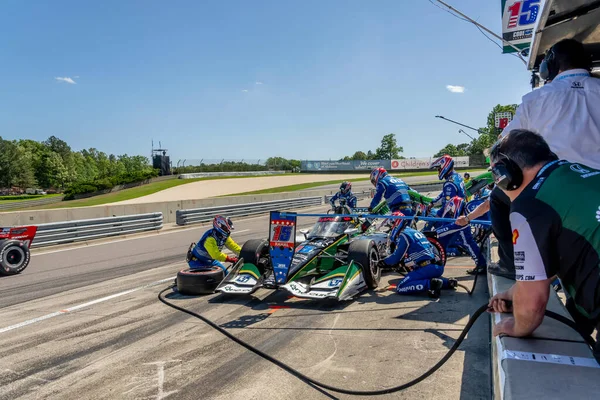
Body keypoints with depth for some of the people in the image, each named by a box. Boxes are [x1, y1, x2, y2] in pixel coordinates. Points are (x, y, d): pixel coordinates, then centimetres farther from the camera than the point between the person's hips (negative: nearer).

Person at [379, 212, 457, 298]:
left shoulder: (403, 235, -4)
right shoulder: (415, 232, 24)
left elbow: (396, 257, -5)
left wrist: (384, 262, 13)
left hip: (427, 268, -9)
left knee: (400, 288, -11)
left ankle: (431, 284, -24)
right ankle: (447, 282, 16)